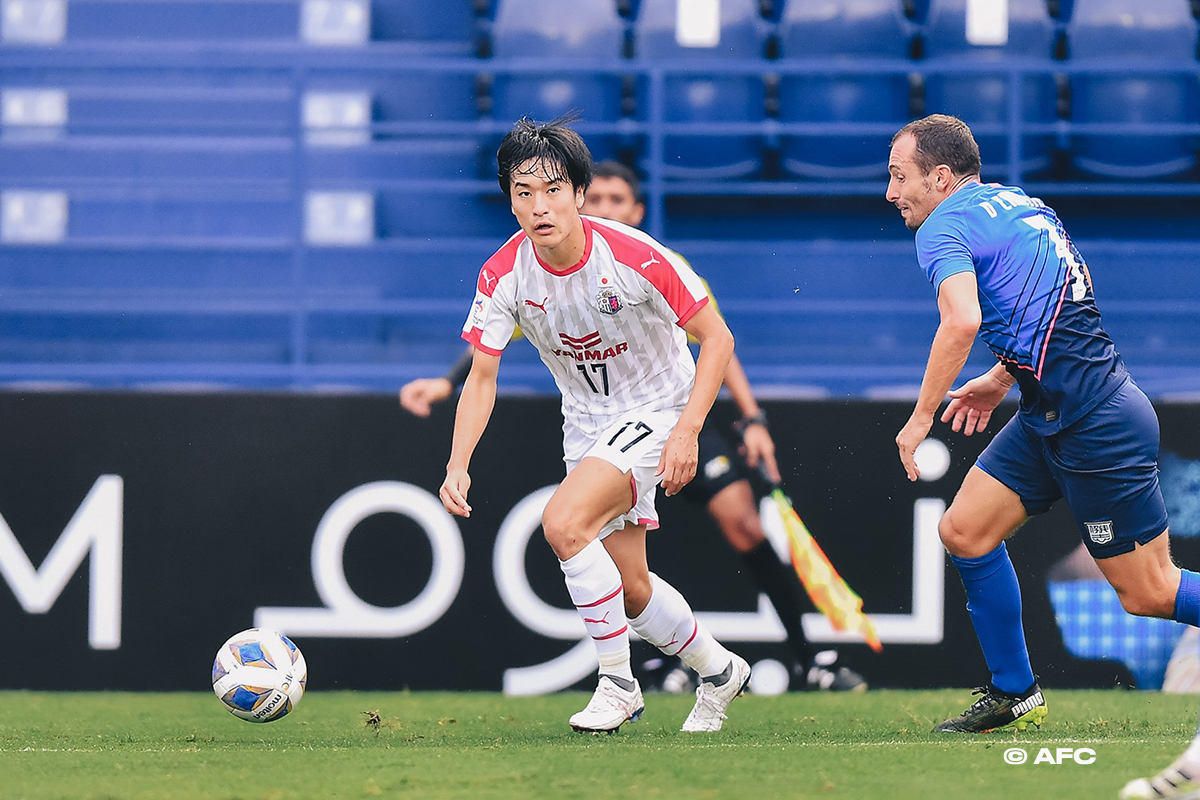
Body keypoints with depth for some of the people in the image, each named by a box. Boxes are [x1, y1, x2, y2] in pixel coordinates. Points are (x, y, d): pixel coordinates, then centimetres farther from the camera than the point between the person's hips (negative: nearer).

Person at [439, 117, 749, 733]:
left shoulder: (635, 256, -25)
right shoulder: (504, 275, -15)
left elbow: (716, 338, -16)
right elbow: (482, 376, -7)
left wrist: (686, 432, -24)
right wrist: (458, 464, -21)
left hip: (656, 409, -5)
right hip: (587, 423, 5)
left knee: (563, 521, -27)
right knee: (629, 586, 9)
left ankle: (617, 682, -14)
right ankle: (718, 670, 36)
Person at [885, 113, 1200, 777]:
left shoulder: (944, 229, -13)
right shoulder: (1021, 205, 14)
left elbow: (962, 322, -30)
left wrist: (920, 418, -22)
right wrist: (1002, 380, 25)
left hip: (1097, 426, -10)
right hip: (1049, 415, 10)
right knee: (965, 530, 8)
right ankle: (1014, 695, 16)